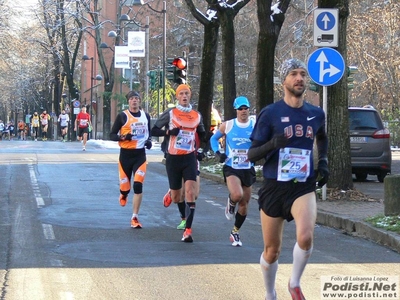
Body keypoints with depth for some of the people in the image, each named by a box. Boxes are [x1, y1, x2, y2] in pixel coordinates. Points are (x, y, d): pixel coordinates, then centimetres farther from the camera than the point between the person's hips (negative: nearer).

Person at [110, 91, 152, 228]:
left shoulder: (145, 116, 8)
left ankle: (135, 218, -5)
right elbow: (112, 135, -2)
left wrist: (149, 141, 2)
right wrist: (123, 137, -21)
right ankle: (123, 195, 43)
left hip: (140, 155, 2)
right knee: (125, 187, 3)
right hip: (126, 154, -2)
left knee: (138, 185, -12)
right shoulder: (122, 116, -3)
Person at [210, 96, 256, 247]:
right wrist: (217, 153, -4)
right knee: (237, 195, -30)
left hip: (248, 169, 2)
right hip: (231, 168, -2)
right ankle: (230, 204, 6)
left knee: (244, 205, 9)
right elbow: (214, 138, 13)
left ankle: (235, 232, 28)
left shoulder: (255, 127, 0)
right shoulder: (227, 125, -1)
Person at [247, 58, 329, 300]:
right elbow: (252, 154, -5)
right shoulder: (270, 113, -6)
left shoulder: (316, 114, 5)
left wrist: (323, 162, 12)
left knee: (305, 237, -25)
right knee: (272, 251, 7)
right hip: (274, 187, -1)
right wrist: (271, 144, -25)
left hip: (304, 187, 1)